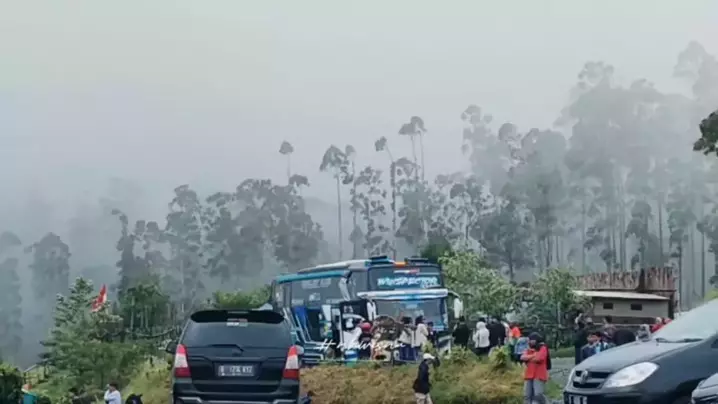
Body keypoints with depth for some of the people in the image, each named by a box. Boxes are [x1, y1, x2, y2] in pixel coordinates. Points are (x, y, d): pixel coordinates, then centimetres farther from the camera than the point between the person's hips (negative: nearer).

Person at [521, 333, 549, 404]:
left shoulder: (543, 348, -2)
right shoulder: (529, 349, 18)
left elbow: (539, 358, -17)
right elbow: (523, 357, 1)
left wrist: (528, 359, 0)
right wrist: (533, 355, -10)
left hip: (539, 376, -7)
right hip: (529, 375, 7)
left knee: (538, 395, -16)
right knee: (527, 395, 5)